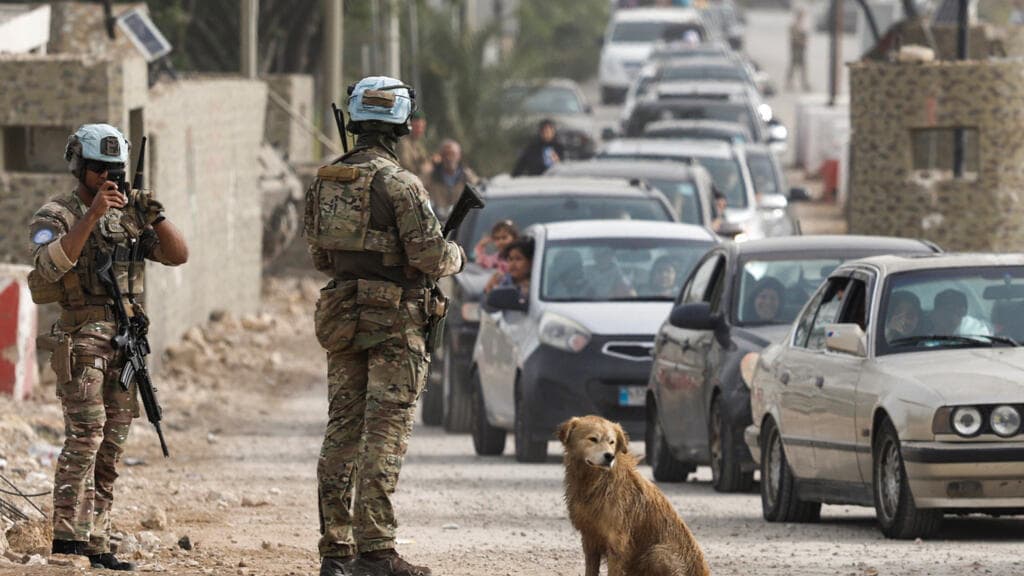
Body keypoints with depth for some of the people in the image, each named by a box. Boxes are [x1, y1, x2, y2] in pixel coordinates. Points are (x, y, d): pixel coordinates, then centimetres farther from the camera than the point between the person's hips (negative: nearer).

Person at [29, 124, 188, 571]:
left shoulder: (129, 214, 14)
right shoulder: (56, 216, -2)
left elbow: (177, 255, 7)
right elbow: (51, 265, -22)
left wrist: (156, 216, -9)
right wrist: (91, 216, -27)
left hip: (126, 340, 6)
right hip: (82, 337, -6)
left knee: (112, 447, 5)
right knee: (85, 435, -17)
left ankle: (96, 545, 7)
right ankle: (68, 534, -20)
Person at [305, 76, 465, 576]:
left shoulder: (325, 182, 7)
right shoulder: (399, 184, -15)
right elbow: (430, 257, -17)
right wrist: (456, 255, 5)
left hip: (341, 321, 6)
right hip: (394, 321, -6)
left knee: (342, 431, 10)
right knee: (384, 435, -6)